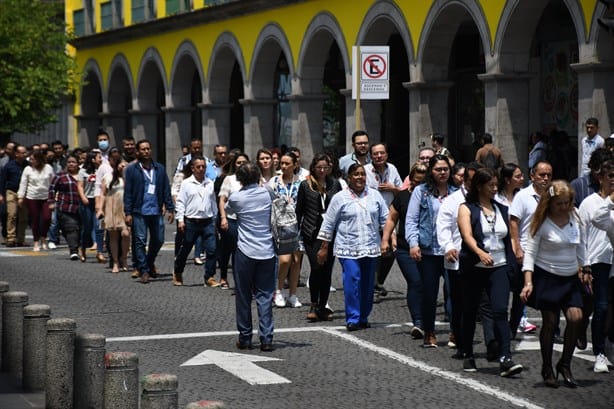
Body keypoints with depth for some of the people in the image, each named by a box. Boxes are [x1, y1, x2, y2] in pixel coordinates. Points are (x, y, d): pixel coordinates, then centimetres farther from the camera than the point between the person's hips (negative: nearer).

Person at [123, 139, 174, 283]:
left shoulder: (160, 169, 10)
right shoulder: (131, 169, 1)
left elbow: (166, 190, 11)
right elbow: (128, 192, -1)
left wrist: (170, 209, 4)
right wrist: (128, 213, -6)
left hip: (156, 211, 3)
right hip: (139, 211, -3)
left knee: (158, 240, 9)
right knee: (140, 241, -3)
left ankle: (149, 263, 33)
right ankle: (143, 271, 4)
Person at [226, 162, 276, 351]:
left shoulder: (236, 198, -7)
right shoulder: (267, 193, -1)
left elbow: (227, 208, 15)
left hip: (245, 252, -2)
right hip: (267, 252, 2)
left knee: (243, 296, 9)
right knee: (265, 296, 3)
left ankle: (245, 338, 12)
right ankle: (266, 339, -2)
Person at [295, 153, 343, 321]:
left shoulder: (335, 184, 8)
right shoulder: (305, 185, 3)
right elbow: (299, 210, 7)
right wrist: (297, 231, 3)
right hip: (312, 233, -2)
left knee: (327, 270, 4)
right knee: (316, 268, -12)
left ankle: (322, 306, 13)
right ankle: (314, 305, 1)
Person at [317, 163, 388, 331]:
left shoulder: (375, 196, 10)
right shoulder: (340, 198, 1)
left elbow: (385, 219, 15)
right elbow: (328, 224, 4)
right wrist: (324, 248, 2)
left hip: (371, 248, 3)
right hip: (348, 248, -3)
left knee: (368, 284, 7)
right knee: (352, 281, -13)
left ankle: (363, 318, 19)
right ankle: (352, 319, -9)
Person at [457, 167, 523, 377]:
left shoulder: (502, 209, 14)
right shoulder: (467, 208, 0)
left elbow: (509, 238, 19)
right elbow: (467, 235, -16)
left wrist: (512, 263, 10)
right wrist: (480, 252, -33)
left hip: (499, 267, 2)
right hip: (473, 267, -2)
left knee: (500, 311, -13)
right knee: (470, 312, 8)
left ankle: (505, 359, -20)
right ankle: (468, 356, 23)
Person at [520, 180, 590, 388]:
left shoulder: (576, 219, 3)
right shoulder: (542, 224, -10)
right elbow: (530, 252, -11)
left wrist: (586, 270, 17)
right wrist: (528, 282, -19)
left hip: (570, 278, 4)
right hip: (547, 277, -4)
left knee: (576, 317, -11)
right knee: (550, 322, -1)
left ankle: (565, 364, 5)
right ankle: (547, 369, 14)